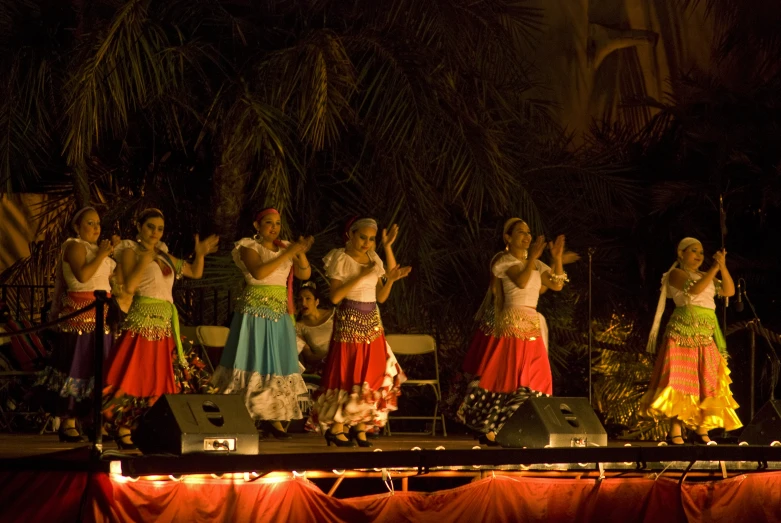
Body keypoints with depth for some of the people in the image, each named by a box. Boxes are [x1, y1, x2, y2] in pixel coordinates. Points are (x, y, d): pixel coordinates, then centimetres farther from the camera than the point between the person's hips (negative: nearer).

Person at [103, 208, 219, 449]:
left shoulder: (164, 256, 19)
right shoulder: (130, 251, 0)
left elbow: (195, 273, 25)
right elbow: (129, 287, -14)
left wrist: (200, 254, 8)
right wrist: (145, 260, -18)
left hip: (165, 324, 7)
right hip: (143, 320, -7)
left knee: (160, 378, 6)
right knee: (136, 375, -11)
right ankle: (123, 431, -8)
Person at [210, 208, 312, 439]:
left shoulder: (285, 248, 13)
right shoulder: (248, 247, -4)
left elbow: (305, 274, 6)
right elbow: (259, 272, -21)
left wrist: (301, 253, -12)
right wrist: (289, 253, -23)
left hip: (279, 314, 5)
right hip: (255, 311, -5)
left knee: (277, 365, 3)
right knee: (252, 362, -8)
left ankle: (273, 419, 7)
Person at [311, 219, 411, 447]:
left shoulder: (374, 259, 10)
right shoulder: (340, 259, -7)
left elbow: (381, 297, 10)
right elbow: (335, 297, -16)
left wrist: (390, 279, -7)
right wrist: (361, 276, -19)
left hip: (372, 323, 6)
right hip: (349, 323, -6)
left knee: (372, 375, 2)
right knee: (346, 373, -6)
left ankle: (360, 427, 8)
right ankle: (336, 428, 1)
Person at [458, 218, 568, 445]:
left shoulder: (536, 264, 17)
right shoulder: (503, 261, -5)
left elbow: (557, 284, 9)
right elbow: (521, 281, -22)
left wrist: (557, 258, 2)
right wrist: (532, 257, -23)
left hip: (532, 325, 7)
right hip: (511, 323, -7)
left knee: (536, 377, 3)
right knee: (506, 375, -7)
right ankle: (489, 431, -2)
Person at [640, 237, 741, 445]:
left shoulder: (706, 276, 23)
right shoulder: (676, 274, 2)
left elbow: (729, 291, 12)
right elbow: (694, 289, -16)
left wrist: (722, 267, 1)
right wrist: (714, 267, -15)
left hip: (707, 334, 7)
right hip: (684, 331, -7)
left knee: (707, 382, 2)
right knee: (680, 380, -11)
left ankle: (701, 430, 6)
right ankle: (676, 431, -13)